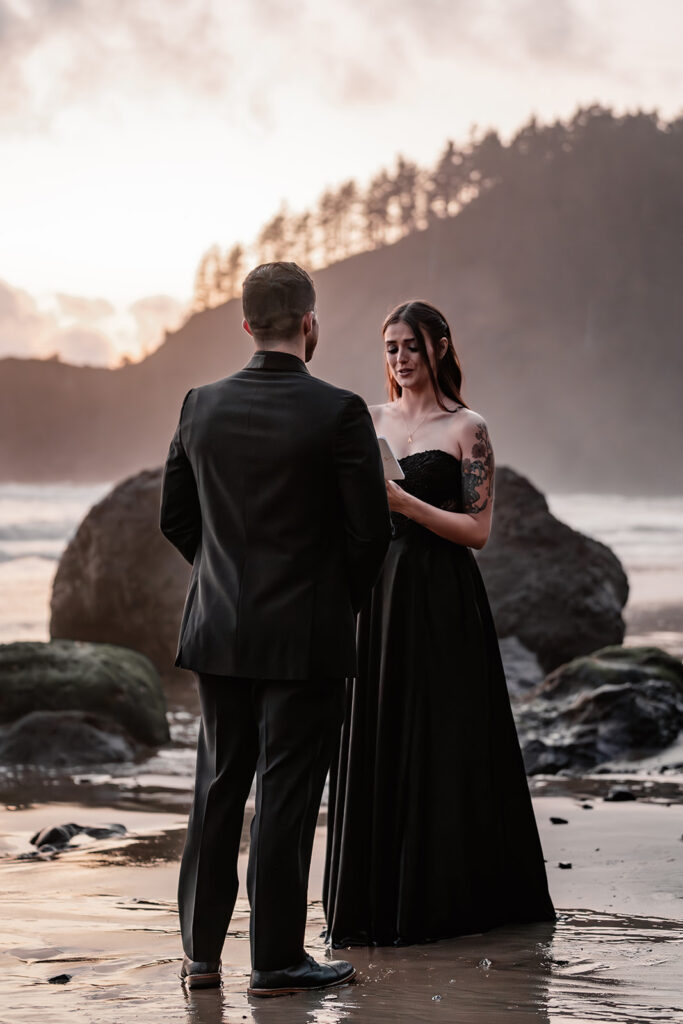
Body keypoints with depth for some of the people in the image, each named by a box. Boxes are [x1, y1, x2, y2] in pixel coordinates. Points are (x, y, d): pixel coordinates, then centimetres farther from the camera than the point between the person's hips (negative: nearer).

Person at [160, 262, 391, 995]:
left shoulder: (202, 406, 0)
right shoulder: (338, 412, -14)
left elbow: (175, 517, 8)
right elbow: (371, 527, -11)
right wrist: (344, 600, 7)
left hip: (220, 630, 5)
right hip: (306, 634, -4)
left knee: (218, 788, 13)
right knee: (286, 792, 1)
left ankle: (201, 952, 18)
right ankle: (276, 959, 6)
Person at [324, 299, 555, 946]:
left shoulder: (466, 429, -3)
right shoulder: (371, 422, 12)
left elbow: (477, 529, -8)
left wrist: (406, 503, -19)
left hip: (442, 604, -4)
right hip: (379, 595, 5)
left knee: (439, 745, -2)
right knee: (375, 744, 4)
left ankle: (436, 900, 6)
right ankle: (374, 900, 10)